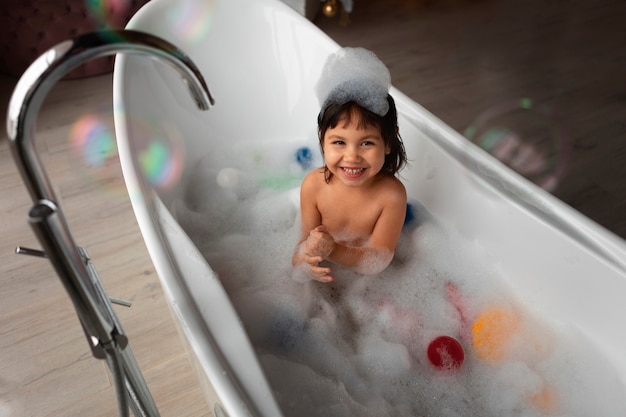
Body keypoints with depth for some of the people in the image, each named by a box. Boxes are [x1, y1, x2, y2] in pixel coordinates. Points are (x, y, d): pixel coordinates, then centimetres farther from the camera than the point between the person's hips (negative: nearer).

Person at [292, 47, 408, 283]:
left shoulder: (392, 195, -27)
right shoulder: (313, 185, -21)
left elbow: (379, 262, -22)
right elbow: (306, 240, -10)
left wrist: (333, 250, -40)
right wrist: (305, 257, -36)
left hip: (367, 276, -1)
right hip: (326, 272, 1)